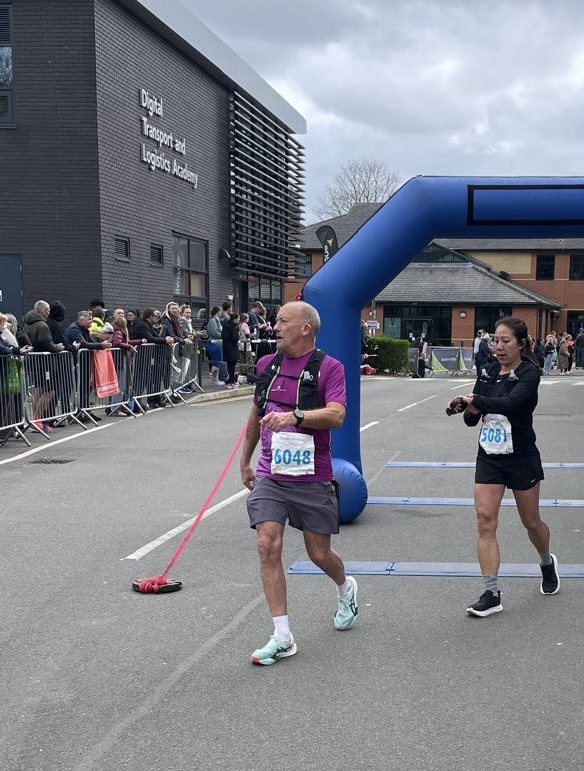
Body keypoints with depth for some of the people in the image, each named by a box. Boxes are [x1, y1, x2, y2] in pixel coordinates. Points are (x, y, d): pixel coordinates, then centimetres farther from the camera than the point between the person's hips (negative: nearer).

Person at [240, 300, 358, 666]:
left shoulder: (329, 367, -8)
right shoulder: (267, 365, 8)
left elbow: (336, 415, -22)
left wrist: (295, 416, -37)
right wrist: (245, 461, 26)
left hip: (312, 478, -4)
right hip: (269, 475, 4)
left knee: (319, 553, 7)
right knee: (268, 546, -10)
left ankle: (346, 588, 44)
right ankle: (283, 637, -4)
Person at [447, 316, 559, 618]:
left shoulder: (529, 373, -13)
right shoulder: (488, 372, 3)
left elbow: (511, 403, -33)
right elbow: (470, 419, 3)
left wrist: (476, 400, -40)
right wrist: (469, 409, -19)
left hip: (521, 458, -4)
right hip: (489, 457, 4)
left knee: (531, 521, 12)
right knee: (485, 520, -8)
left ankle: (547, 563, 45)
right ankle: (491, 594, -5)